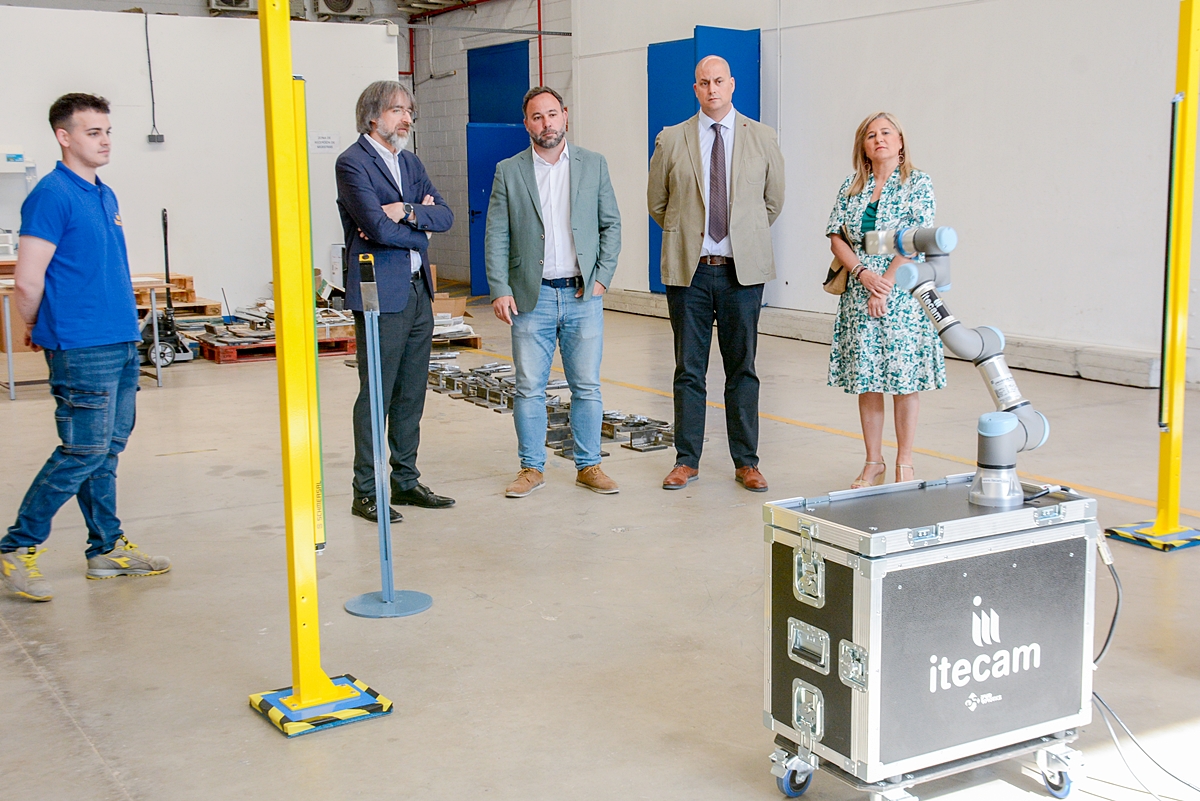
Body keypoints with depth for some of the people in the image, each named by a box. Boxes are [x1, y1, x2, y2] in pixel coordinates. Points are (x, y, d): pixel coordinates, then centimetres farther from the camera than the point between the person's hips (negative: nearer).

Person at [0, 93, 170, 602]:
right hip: (82, 350, -8)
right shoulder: (52, 195, -12)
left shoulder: (105, 196, 15)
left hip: (121, 342, 8)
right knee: (83, 452, -7)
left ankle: (107, 548, 21)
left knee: (108, 450, 13)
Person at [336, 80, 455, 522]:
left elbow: (445, 215, 7)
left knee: (411, 394, 12)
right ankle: (365, 493, 5)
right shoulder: (353, 163, -7)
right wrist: (419, 232, -1)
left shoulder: (409, 162, 17)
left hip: (419, 291, 8)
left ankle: (406, 481, 21)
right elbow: (377, 226, -18)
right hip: (381, 295, -8)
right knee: (376, 395, -3)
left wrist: (407, 213, -11)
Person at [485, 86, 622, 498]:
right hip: (532, 297, 0)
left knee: (587, 387, 5)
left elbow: (611, 225, 8)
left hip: (583, 295, 1)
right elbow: (496, 236, 2)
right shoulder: (509, 171, 4)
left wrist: (602, 277, -2)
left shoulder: (594, 165, 6)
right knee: (529, 389, 4)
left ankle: (588, 466, 16)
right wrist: (499, 289, -7)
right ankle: (532, 468, 16)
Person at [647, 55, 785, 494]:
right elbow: (657, 204, 13)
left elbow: (773, 201, 15)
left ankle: (746, 462, 14)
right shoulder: (671, 140, 3)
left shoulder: (762, 138, 5)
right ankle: (686, 461, 15)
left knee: (742, 369, 6)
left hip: (743, 271, 0)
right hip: (689, 272, 0)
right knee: (689, 370, 6)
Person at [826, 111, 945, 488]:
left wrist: (886, 283, -15)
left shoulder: (918, 184, -1)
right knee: (866, 379, 6)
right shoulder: (851, 186, 10)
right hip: (859, 295, 4)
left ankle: (904, 463, 10)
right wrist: (863, 274, -10)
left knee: (904, 378, -1)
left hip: (902, 292, -4)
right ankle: (873, 462, 16)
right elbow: (835, 237, 5)